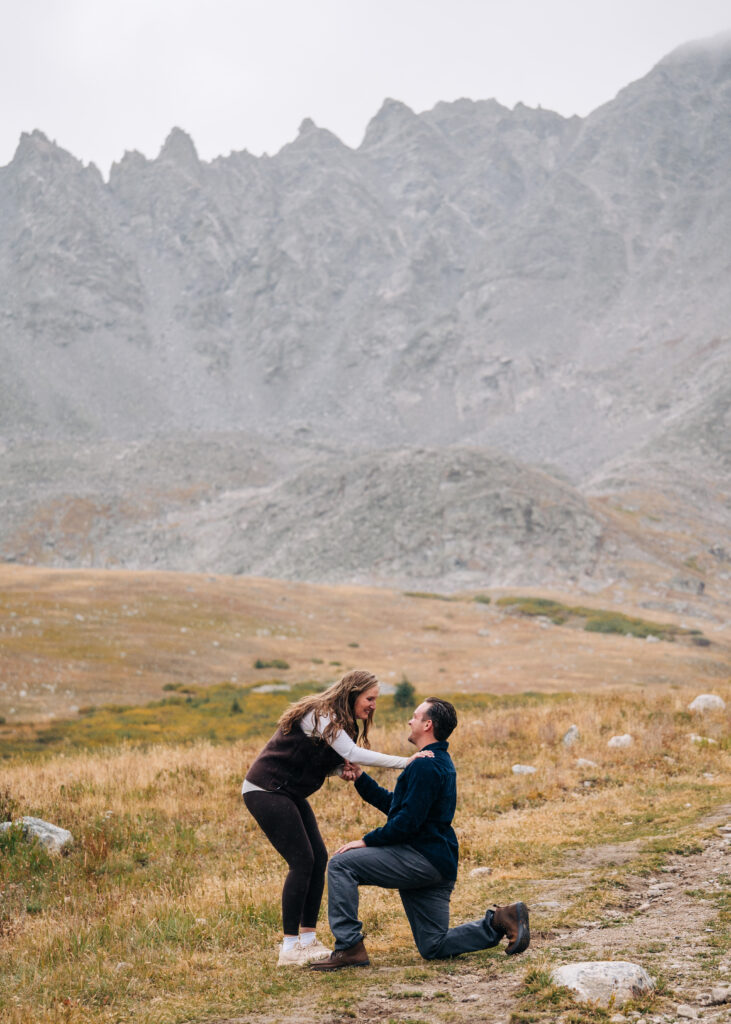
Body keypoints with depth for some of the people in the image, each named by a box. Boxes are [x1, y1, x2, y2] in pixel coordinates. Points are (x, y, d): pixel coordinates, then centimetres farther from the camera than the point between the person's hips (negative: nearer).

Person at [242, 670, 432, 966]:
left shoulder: (338, 721, 10)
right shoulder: (320, 716, -21)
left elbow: (327, 765, 11)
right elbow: (354, 754, -28)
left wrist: (347, 770, -12)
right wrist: (405, 762, -29)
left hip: (289, 793, 10)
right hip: (265, 791, -10)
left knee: (318, 859, 3)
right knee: (302, 861, -12)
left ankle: (308, 939, 9)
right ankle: (289, 948, -8)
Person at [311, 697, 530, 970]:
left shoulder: (426, 765, -14)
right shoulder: (439, 762, 21)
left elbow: (408, 820, -21)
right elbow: (393, 805, 26)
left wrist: (367, 841, -13)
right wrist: (361, 779, 21)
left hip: (422, 858, -11)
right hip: (437, 865, 11)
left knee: (341, 864, -11)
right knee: (433, 948, 11)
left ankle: (349, 948, -14)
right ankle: (499, 921, 4)